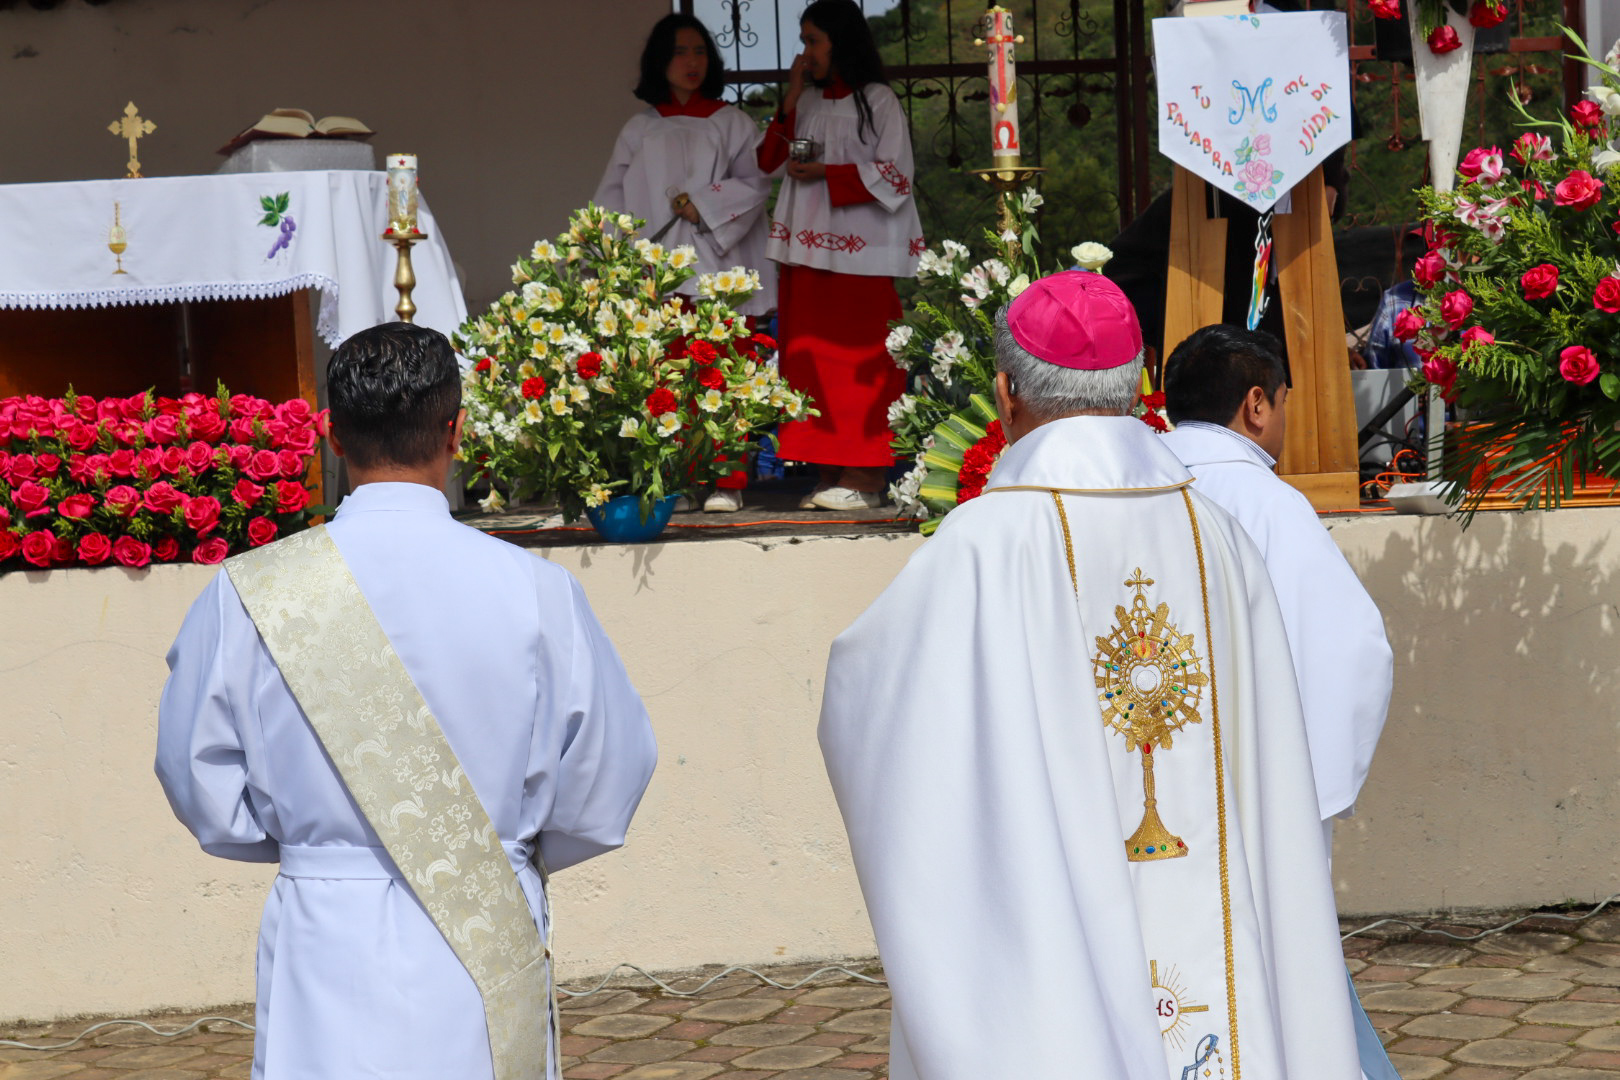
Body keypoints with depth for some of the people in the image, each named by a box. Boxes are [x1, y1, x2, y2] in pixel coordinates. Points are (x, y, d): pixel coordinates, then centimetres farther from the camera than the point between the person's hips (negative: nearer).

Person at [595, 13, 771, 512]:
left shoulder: (731, 123, 13)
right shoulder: (640, 129, 17)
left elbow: (754, 182, 3)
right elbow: (612, 196, 15)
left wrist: (703, 205, -10)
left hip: (715, 265, -1)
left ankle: (726, 483, -7)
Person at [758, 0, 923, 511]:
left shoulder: (877, 100, -2)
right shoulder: (807, 103, 16)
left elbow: (894, 175, -9)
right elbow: (770, 162, 10)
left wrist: (826, 175, -14)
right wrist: (790, 100, 2)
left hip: (860, 252, -6)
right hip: (809, 249, 6)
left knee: (858, 360, -6)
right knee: (811, 361, 3)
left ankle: (863, 478, -5)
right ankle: (829, 474, 7)